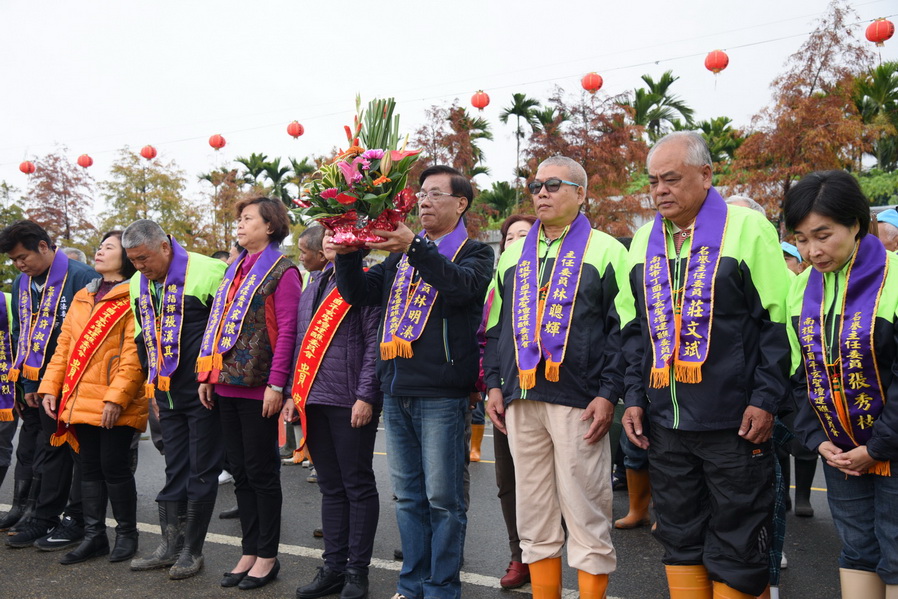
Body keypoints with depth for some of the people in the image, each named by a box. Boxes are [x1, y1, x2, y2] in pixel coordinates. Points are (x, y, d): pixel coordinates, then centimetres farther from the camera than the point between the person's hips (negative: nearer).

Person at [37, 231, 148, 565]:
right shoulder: (82, 298, 17)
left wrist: (117, 397, -20)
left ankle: (126, 534, 17)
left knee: (114, 466, 0)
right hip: (80, 400, 7)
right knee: (89, 467, 12)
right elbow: (64, 345, 16)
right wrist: (50, 387, 7)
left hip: (115, 404, -7)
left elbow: (134, 354, -15)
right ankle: (94, 536, 23)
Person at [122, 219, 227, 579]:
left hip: (203, 392, -7)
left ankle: (192, 550, 16)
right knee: (174, 471, 14)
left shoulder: (207, 271, -14)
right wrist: (153, 381, 18)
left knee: (202, 471, 3)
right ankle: (170, 546, 25)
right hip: (167, 395, 7)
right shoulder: (138, 284, 10)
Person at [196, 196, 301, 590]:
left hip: (258, 388, -7)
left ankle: (268, 556, 15)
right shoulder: (235, 270, 17)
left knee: (261, 471, 1)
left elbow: (287, 331, -13)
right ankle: (250, 551, 23)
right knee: (240, 471, 12)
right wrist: (207, 375, 12)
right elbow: (217, 324, 17)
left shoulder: (282, 271, -6)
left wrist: (276, 384, -18)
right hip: (227, 385, 7)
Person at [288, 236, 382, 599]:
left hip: (350, 403, -7)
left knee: (357, 485, 4)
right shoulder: (314, 284, 18)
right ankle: (333, 567, 23)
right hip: (314, 399, 7)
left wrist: (366, 396, -17)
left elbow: (375, 343, -11)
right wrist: (295, 393, 14)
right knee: (331, 487, 13)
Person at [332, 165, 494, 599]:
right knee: (408, 495, 13)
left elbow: (462, 286, -20)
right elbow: (359, 293, 12)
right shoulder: (401, 254, 18)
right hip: (397, 390, 6)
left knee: (442, 497, 1)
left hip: (441, 393, -5)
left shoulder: (474, 252, 2)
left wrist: (415, 248, -31)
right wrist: (347, 254, -6)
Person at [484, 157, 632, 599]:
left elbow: (624, 328, -3)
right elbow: (496, 325, 19)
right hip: (520, 401, 5)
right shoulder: (514, 255, 17)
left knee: (586, 514, 1)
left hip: (579, 403, -5)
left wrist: (608, 394, -11)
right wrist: (494, 384, 10)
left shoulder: (605, 250, 2)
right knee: (533, 514, 11)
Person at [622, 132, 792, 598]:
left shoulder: (747, 227, -5)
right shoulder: (644, 240, 11)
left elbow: (777, 320, -6)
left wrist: (765, 398, -11)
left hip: (735, 421, -5)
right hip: (664, 422, 5)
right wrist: (635, 397, 8)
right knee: (679, 540, 14)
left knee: (737, 550, 6)